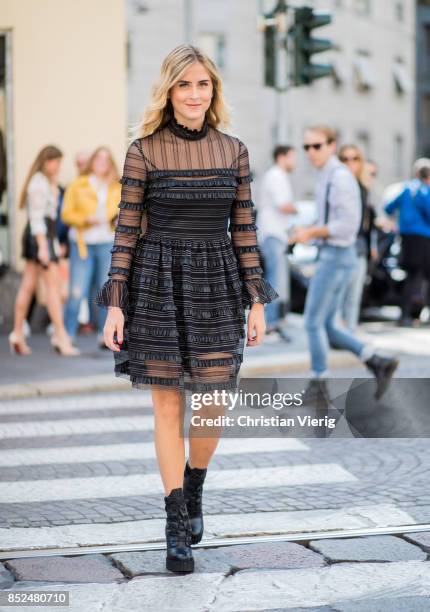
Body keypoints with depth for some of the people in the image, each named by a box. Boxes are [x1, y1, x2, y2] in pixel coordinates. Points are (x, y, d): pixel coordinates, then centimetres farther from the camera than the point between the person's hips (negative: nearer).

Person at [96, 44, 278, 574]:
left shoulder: (233, 151, 3)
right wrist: (115, 305, -8)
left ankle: (194, 487, 31)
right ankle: (177, 525, 11)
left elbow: (244, 230, 6)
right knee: (167, 404, 2)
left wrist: (257, 301, 3)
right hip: (159, 285, -2)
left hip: (217, 286, 2)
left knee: (212, 403, 1)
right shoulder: (143, 151, -4)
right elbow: (127, 231, -3)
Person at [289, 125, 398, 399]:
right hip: (333, 256, 10)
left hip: (336, 257, -10)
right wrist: (307, 233, 9)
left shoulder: (340, 176, -16)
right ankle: (379, 363, 8)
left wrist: (311, 233, -15)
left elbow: (349, 224, -22)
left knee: (313, 322, -2)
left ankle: (319, 386, 8)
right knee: (327, 327, 10)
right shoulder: (327, 179, 16)